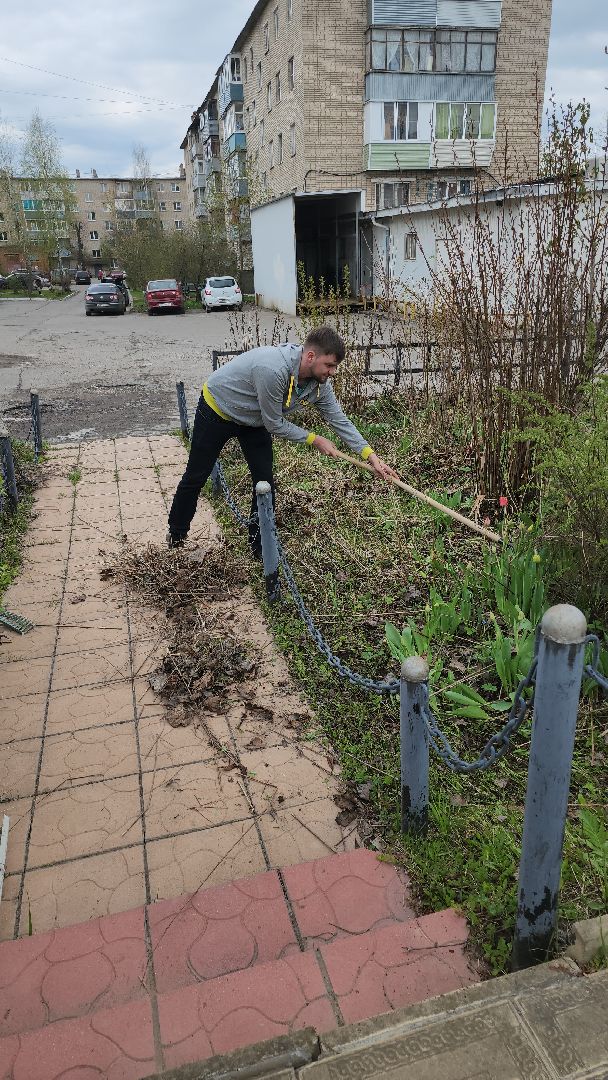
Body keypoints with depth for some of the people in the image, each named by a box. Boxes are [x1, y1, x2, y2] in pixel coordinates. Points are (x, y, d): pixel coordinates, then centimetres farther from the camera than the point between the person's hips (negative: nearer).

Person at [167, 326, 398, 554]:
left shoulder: (319, 382, -17)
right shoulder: (273, 370, -41)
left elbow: (339, 419, -9)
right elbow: (274, 425, -30)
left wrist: (371, 456, -14)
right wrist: (314, 440, -19)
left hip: (254, 421, 6)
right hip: (217, 409, -6)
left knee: (265, 481, -1)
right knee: (196, 477, 7)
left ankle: (261, 548, 14)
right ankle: (176, 534, 29)